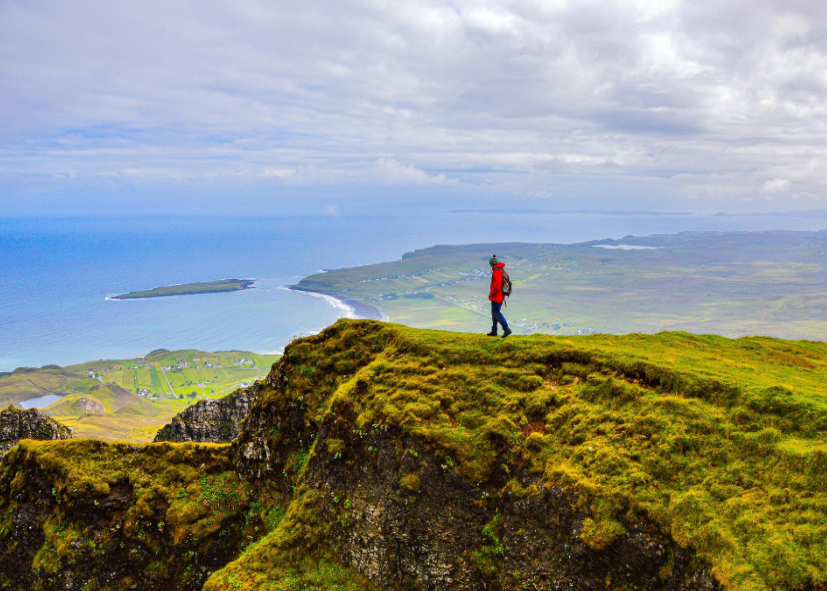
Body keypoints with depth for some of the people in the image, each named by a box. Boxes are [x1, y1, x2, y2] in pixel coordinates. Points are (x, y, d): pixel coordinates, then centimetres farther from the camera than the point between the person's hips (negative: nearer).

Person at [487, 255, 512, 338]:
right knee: (495, 313, 16)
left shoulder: (496, 272, -19)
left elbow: (496, 285, -25)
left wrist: (491, 294, -11)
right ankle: (494, 331, 23)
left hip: (496, 296, -10)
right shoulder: (501, 270, 10)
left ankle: (506, 329, -11)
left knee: (497, 313, -7)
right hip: (500, 296, 10)